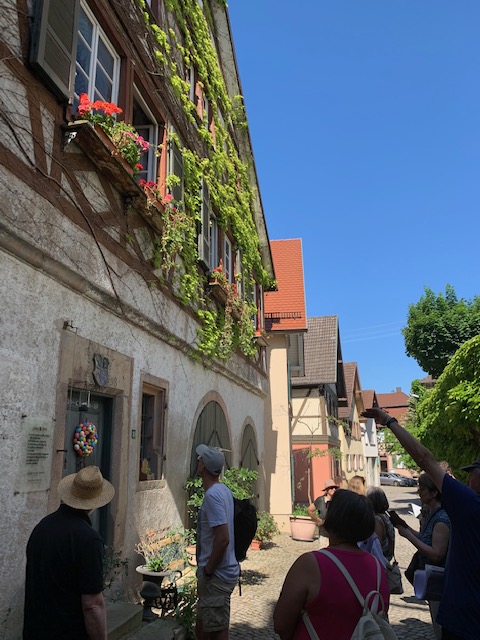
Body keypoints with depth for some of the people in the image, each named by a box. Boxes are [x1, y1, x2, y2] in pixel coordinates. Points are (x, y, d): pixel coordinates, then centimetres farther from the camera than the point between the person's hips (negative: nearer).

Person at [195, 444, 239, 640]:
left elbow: (223, 538, -27)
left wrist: (208, 570, -16)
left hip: (216, 576, -9)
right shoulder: (224, 490, 8)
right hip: (223, 571, 9)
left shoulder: (212, 495, -21)